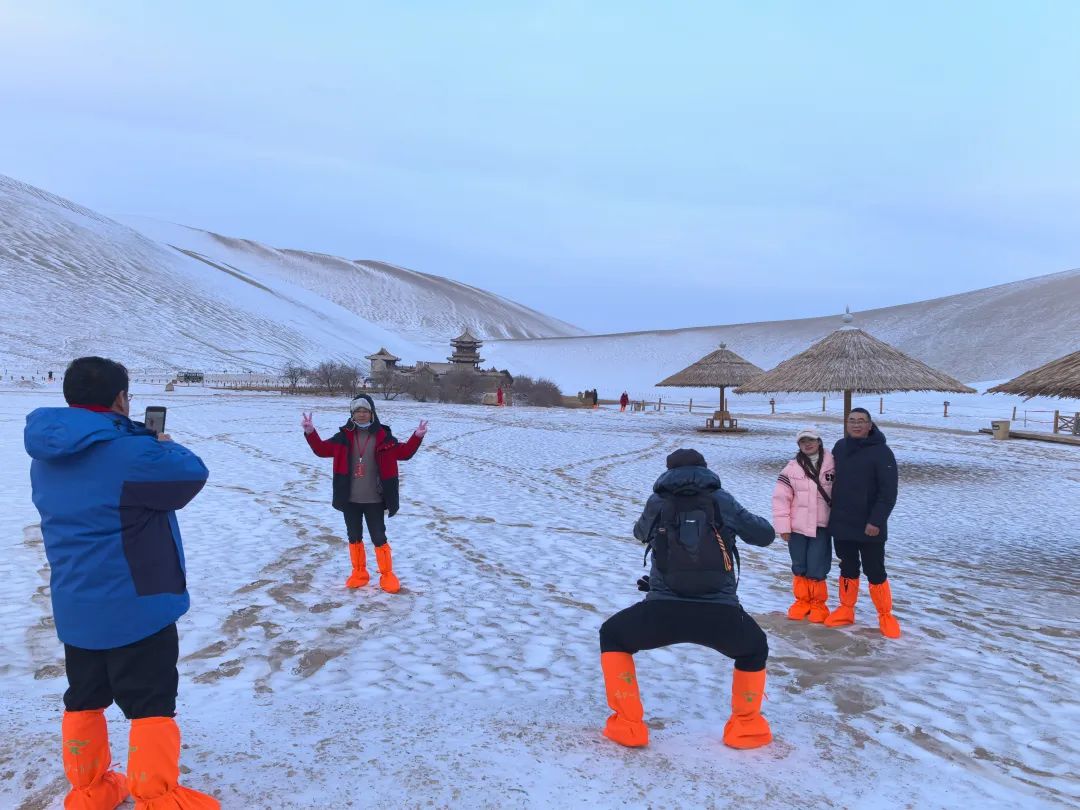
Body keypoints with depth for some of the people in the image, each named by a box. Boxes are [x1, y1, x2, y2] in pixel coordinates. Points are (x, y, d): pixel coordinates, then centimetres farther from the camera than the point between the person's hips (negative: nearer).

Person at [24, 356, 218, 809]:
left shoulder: (47, 458, 5)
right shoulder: (130, 452, -22)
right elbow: (192, 475, -10)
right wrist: (166, 446, 9)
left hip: (74, 607, 8)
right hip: (135, 605, -8)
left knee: (84, 698, 20)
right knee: (151, 704, 3)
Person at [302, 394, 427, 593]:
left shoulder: (382, 436, -4)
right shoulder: (344, 436, 0)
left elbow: (403, 453, -2)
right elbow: (322, 449, 6)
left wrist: (417, 436, -16)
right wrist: (310, 431, -7)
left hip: (374, 500, -2)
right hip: (350, 499, 2)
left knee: (379, 538, 2)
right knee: (354, 537, 13)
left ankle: (387, 575, 17)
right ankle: (359, 573, 29)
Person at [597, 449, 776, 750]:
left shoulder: (658, 501, 14)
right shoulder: (722, 501, 12)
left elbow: (641, 533, 35)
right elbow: (765, 535, 22)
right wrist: (742, 521, 43)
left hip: (664, 613, -1)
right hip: (719, 616, 1)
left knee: (612, 637, 27)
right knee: (755, 647, 36)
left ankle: (628, 725, 20)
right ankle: (746, 726, 36)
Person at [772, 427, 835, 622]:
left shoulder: (832, 464, -3)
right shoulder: (792, 468, -2)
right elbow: (781, 497, -2)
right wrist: (783, 526, -5)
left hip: (821, 526, -1)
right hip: (797, 526, 2)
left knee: (816, 568, -2)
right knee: (799, 566, 11)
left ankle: (818, 603, 18)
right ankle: (802, 601, 28)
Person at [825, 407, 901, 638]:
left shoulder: (881, 452, -12)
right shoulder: (839, 448, 5)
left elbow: (888, 492, -15)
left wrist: (876, 521, -21)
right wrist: (831, 515, 12)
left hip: (870, 527, -5)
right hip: (841, 525, 5)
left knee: (875, 572, 4)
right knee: (848, 569, 16)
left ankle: (885, 615, 20)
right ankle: (846, 609, 29)